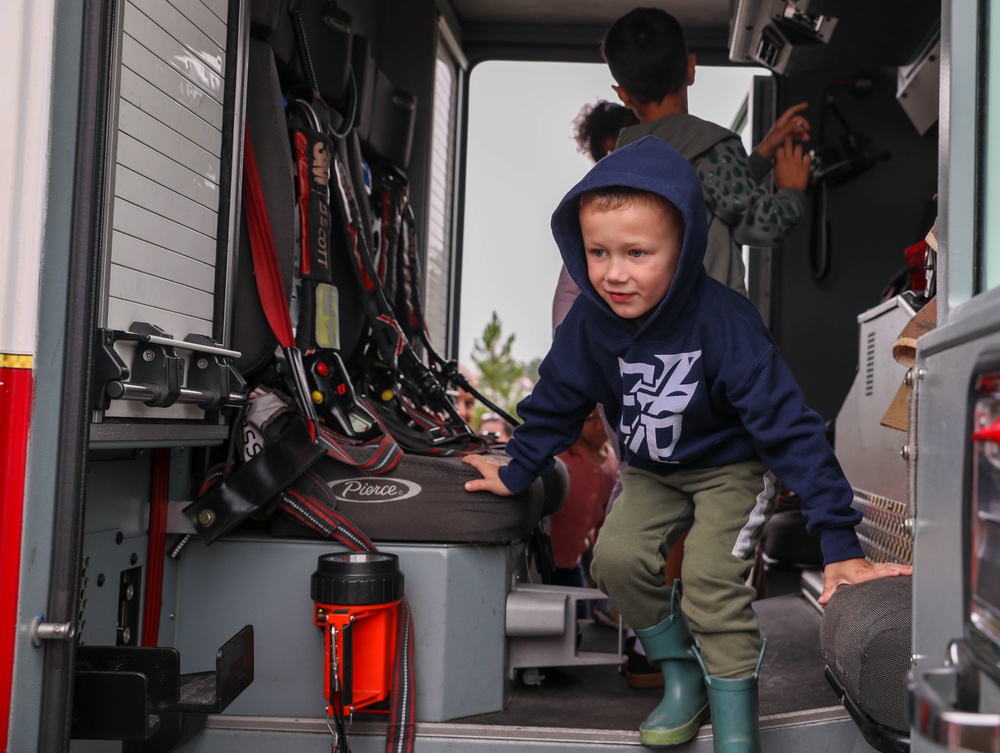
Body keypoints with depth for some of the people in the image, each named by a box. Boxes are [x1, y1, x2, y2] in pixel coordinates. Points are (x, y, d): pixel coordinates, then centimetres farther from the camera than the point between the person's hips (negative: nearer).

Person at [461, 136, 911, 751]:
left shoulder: (724, 323, -33)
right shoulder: (590, 321, -19)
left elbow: (790, 425, -32)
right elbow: (558, 400, 1)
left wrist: (841, 542, -32)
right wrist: (518, 471, 7)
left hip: (732, 468, -5)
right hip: (652, 471, 5)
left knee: (710, 578, -21)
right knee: (618, 557, -14)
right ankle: (683, 676, 10)